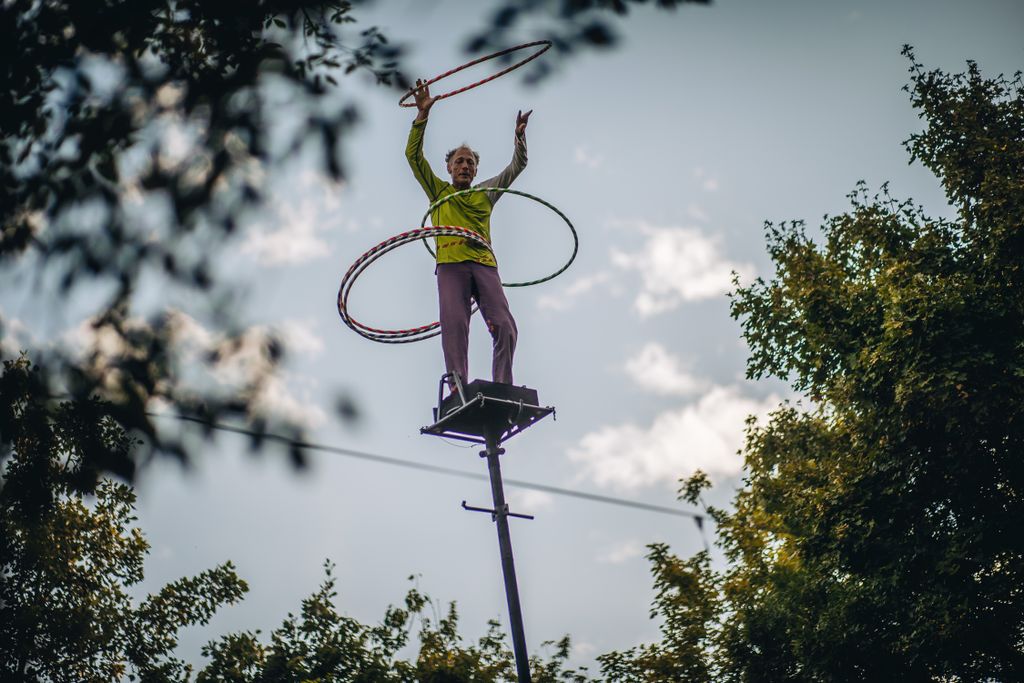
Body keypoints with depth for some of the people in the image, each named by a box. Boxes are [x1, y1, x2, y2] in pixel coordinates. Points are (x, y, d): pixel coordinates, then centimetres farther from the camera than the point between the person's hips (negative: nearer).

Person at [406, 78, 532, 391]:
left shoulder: (486, 192, 29)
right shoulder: (438, 191, 24)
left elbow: (517, 166, 31)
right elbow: (414, 155, 16)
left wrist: (520, 135, 16)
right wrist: (423, 113, 8)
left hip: (485, 264, 2)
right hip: (451, 264, -2)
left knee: (505, 326, -15)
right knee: (454, 325, -18)